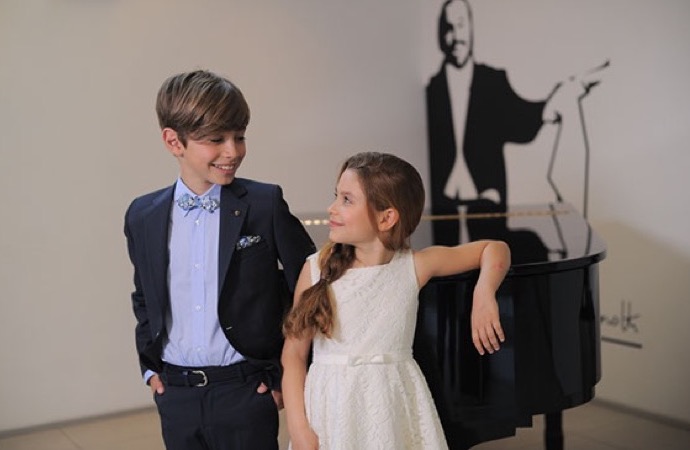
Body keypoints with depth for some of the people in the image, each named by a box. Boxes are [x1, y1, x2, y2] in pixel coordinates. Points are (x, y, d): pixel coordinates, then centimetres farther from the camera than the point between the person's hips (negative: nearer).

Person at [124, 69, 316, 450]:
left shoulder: (265, 205, -9)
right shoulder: (143, 216, 2)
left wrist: (287, 371, -3)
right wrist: (150, 366, 8)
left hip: (245, 390, -3)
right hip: (174, 395, 3)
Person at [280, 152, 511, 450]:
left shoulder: (414, 266, -5)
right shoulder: (317, 268, -7)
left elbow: (495, 248, 4)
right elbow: (294, 353, -4)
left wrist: (483, 294, -13)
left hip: (395, 408, 1)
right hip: (332, 409, 0)